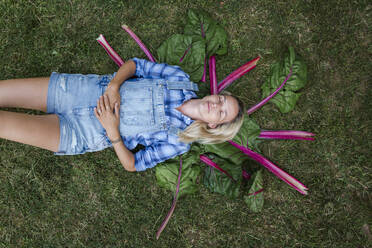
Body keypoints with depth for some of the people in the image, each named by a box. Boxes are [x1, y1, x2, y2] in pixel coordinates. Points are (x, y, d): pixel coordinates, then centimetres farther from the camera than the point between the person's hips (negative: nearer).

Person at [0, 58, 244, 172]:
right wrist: (114, 85, -18)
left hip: (84, 134, -3)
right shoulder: (181, 79, -2)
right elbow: (135, 64, 1)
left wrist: (113, 133, -22)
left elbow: (133, 165, -8)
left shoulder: (178, 142, -9)